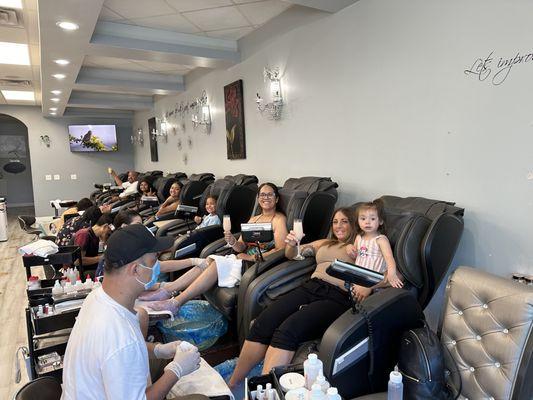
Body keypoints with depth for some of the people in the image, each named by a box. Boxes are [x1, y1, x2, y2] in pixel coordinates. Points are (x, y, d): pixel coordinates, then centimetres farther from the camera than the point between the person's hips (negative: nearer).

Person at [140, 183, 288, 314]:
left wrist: (253, 257, -15)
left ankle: (175, 303, -25)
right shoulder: (253, 219, 20)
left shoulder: (279, 219, -2)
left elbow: (281, 250, -14)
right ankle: (166, 291, -16)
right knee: (207, 262, -17)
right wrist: (233, 242, -10)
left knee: (214, 265, -25)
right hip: (242, 259, 7)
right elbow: (241, 247, 14)